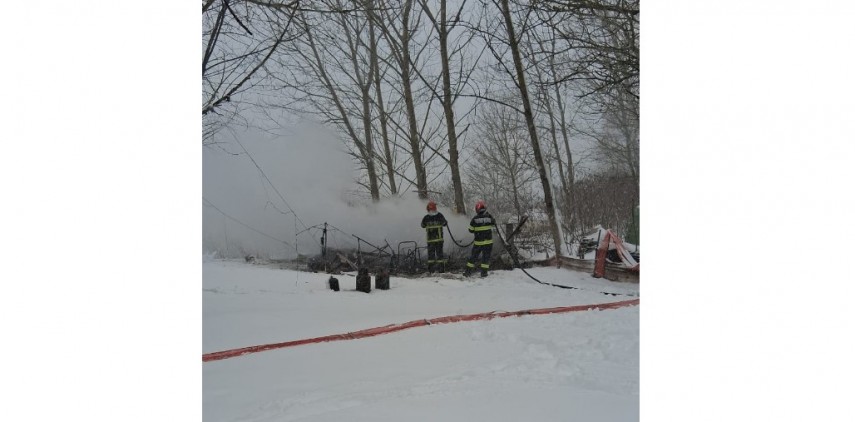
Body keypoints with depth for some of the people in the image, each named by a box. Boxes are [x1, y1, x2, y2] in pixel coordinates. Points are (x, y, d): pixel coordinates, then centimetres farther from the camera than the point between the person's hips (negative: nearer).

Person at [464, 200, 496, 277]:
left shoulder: (475, 219, -9)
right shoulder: (489, 217, -7)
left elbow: (471, 230, -2)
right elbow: (494, 223, 15)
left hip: (478, 242, 0)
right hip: (488, 241, 0)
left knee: (473, 256, 11)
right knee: (486, 256, 10)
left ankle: (468, 271, 13)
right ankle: (484, 272, 6)